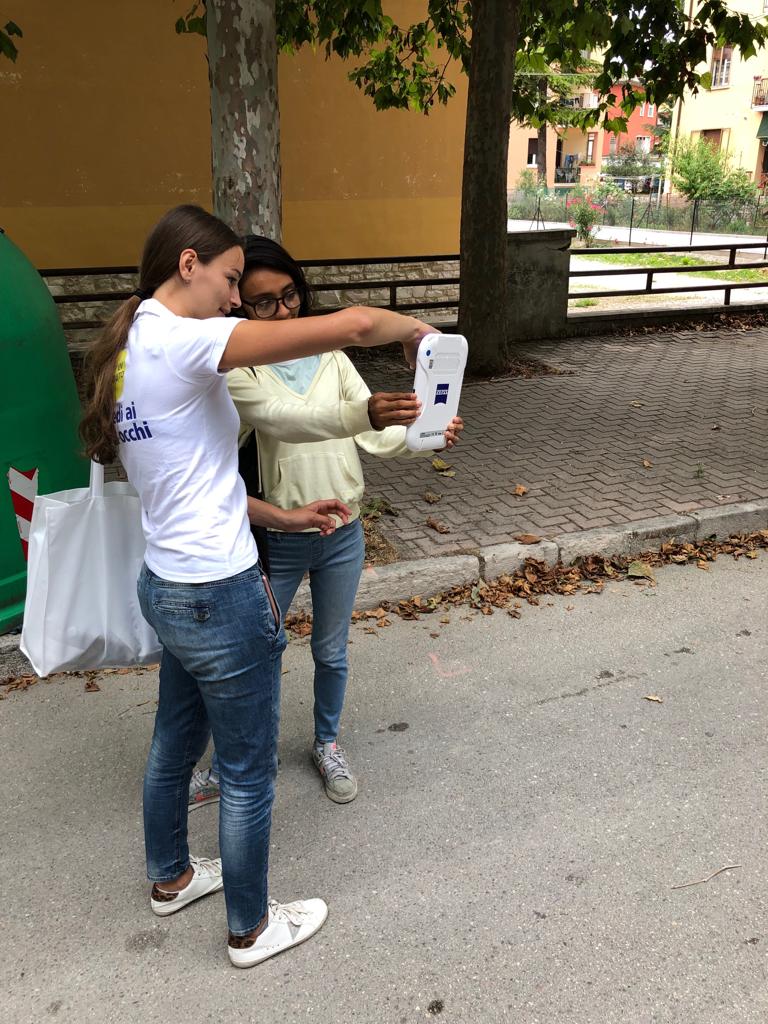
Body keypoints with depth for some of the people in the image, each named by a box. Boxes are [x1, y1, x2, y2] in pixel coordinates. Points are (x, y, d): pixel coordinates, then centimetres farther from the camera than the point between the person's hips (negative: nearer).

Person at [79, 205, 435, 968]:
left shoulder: (129, 350, 7)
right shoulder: (182, 339, -22)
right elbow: (348, 326, -29)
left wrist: (284, 517, 12)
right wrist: (414, 328, -8)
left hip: (166, 585, 10)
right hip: (219, 597, -9)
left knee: (175, 742, 27)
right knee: (248, 773, 11)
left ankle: (170, 877, 50)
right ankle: (251, 929, 32)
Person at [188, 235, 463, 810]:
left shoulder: (330, 359, 0)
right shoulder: (235, 371, -13)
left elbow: (380, 437, -5)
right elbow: (284, 421, -32)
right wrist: (364, 413, -49)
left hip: (343, 534, 3)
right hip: (277, 540, -3)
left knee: (331, 653, 19)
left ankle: (328, 746, 43)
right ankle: (227, 767, 34)